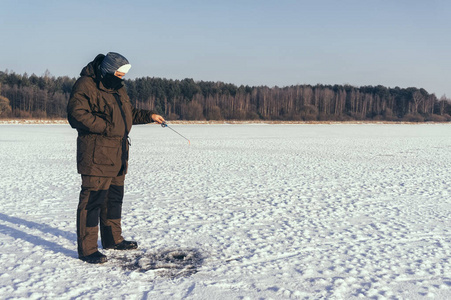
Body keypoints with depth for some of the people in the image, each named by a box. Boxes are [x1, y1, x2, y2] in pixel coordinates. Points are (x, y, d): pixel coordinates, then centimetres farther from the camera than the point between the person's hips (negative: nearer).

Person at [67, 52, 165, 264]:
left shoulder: (118, 88, 17)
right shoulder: (86, 86, -12)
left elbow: (128, 113, 29)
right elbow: (77, 113, -22)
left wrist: (149, 116, 17)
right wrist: (106, 127, -23)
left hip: (117, 154, 9)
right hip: (96, 153, -9)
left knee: (115, 196, 17)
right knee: (93, 199, -7)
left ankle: (112, 239, 31)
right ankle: (87, 249, 1)